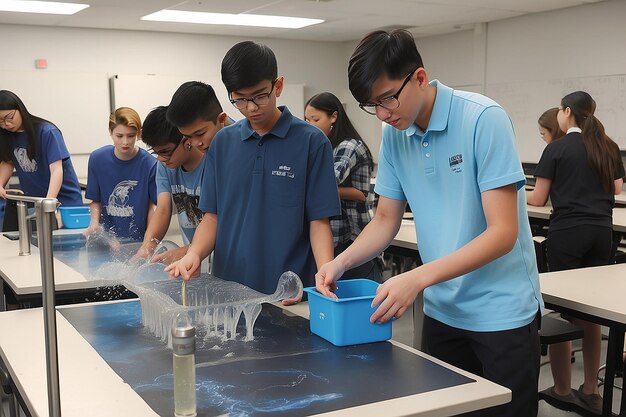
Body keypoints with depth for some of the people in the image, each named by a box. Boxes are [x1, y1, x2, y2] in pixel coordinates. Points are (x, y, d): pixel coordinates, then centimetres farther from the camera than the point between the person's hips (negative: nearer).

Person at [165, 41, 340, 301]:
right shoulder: (222, 143, 6)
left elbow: (319, 221, -6)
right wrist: (194, 253, -11)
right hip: (229, 287, 3)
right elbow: (212, 216, 7)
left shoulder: (311, 141, -6)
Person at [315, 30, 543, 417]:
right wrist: (341, 262, -10)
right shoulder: (395, 135, 0)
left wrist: (418, 278, -29)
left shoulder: (484, 119, -18)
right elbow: (386, 220, 8)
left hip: (501, 312, -5)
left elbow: (503, 232, -21)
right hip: (442, 310, 5)